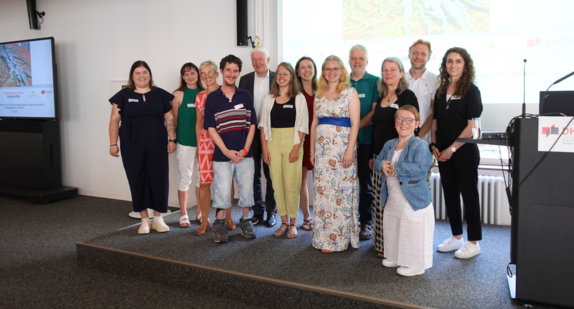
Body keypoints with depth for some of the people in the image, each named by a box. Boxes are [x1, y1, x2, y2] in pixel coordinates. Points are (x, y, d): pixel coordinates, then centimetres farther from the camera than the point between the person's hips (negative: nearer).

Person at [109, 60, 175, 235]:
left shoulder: (161, 95, 8)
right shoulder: (123, 95, 5)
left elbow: (169, 119, 8)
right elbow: (114, 120, 4)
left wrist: (172, 139, 0)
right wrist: (113, 143, -1)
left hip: (157, 145, 0)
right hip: (132, 146, 0)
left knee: (159, 179, 0)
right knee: (137, 180, 4)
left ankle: (158, 219, 15)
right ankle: (145, 220, 17)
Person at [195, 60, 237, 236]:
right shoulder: (199, 97, 11)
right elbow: (199, 123, 16)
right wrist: (199, 144, 10)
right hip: (206, 141, 3)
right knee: (204, 182, 1)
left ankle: (228, 218, 19)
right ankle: (205, 221, 13)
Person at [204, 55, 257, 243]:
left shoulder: (245, 96, 6)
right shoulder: (212, 98, 1)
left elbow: (252, 125, 5)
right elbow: (211, 128, -3)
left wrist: (245, 150, -6)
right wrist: (226, 151, -11)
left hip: (244, 154, 2)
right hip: (222, 155, -2)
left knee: (246, 189, 7)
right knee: (222, 191, 2)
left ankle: (246, 221, 24)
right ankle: (219, 224, 19)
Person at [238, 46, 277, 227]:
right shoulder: (245, 80, 6)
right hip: (251, 133, 2)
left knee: (271, 175, 6)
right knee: (254, 175, 9)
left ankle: (271, 211, 18)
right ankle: (257, 211, 21)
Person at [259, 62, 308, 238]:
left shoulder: (299, 98, 0)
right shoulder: (268, 98, 8)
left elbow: (302, 126, -3)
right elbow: (263, 125, 8)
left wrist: (296, 148, -11)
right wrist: (264, 148, 0)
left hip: (292, 143, -3)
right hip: (273, 143, 3)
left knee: (291, 184, -3)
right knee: (277, 184, 5)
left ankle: (293, 222, 11)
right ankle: (283, 221, 17)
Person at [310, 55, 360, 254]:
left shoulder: (350, 92, -1)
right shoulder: (319, 94, 13)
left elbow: (355, 123, -8)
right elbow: (315, 123, 15)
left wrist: (349, 151, -15)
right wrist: (312, 149, 10)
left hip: (342, 146, -5)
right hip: (322, 147, 5)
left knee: (341, 190, -2)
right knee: (322, 190, 5)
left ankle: (338, 238, 9)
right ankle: (324, 237, 15)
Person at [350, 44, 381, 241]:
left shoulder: (375, 82, 1)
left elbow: (375, 112, -6)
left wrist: (356, 127, -15)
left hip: (365, 139, -3)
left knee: (366, 183, 4)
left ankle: (366, 222, 15)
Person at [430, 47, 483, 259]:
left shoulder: (471, 90, -7)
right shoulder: (441, 91, 10)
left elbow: (471, 126, -13)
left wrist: (452, 149, -15)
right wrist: (434, 145, 0)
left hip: (464, 150, -6)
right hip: (443, 151, 6)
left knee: (468, 193, 2)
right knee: (450, 193, 12)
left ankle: (473, 242, 13)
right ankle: (456, 237, 26)